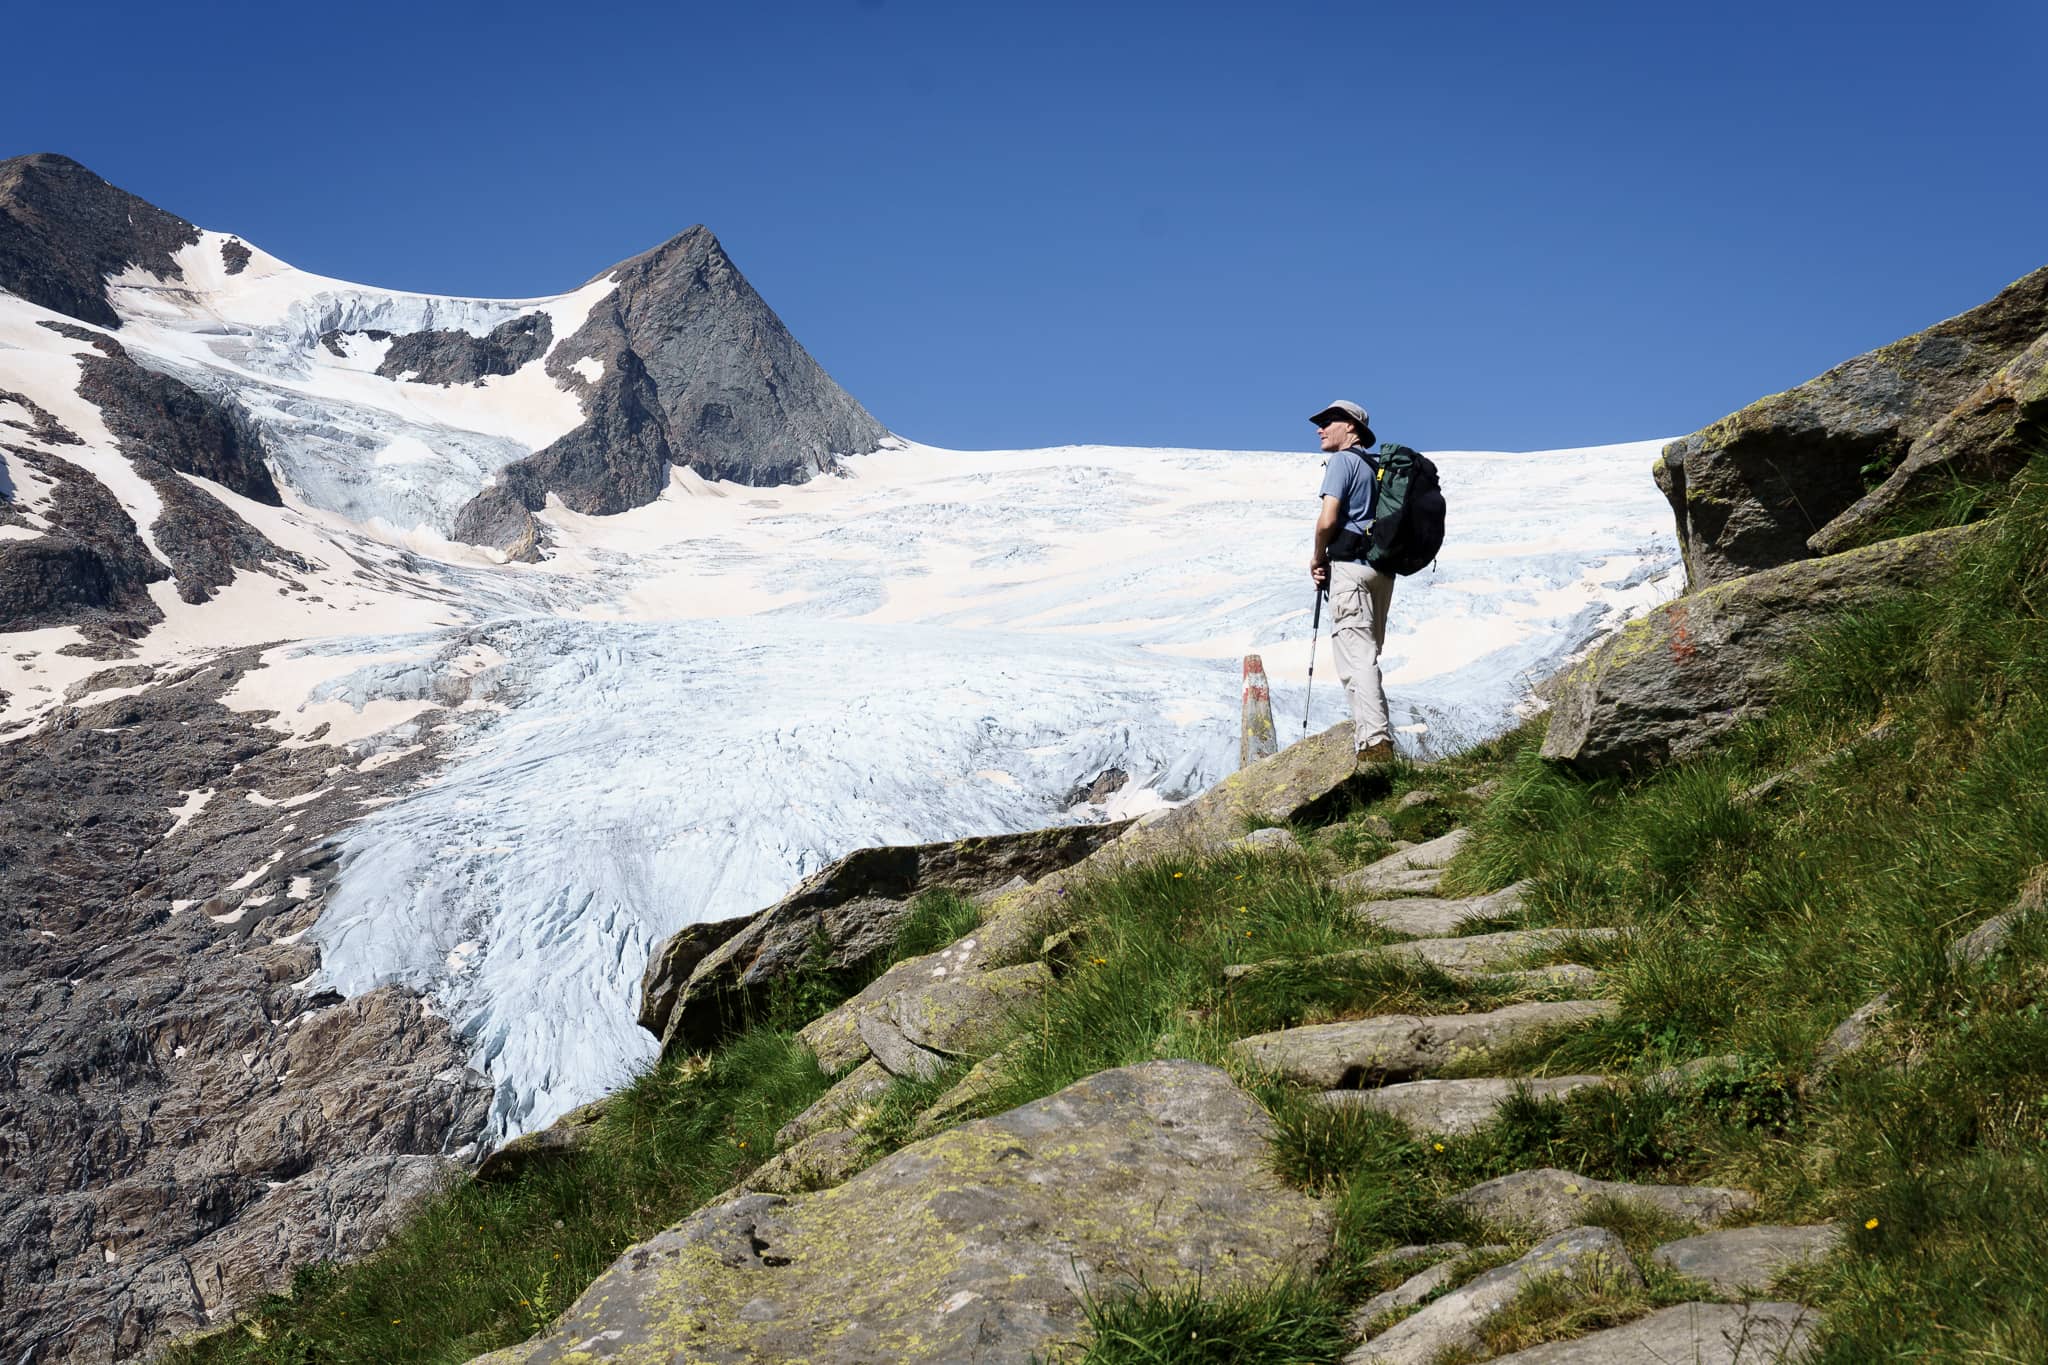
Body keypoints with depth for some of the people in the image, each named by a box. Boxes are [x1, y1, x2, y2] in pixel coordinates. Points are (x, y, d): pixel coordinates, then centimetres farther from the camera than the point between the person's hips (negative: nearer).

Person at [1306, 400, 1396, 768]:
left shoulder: (1343, 460, -4)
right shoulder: (1377, 466, 21)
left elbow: (1327, 519, -15)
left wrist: (1317, 557, 2)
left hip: (1350, 566, -9)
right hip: (1382, 568, 9)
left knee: (1356, 658, -14)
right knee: (1367, 654, 17)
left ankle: (1375, 743, -24)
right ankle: (1377, 735, 20)